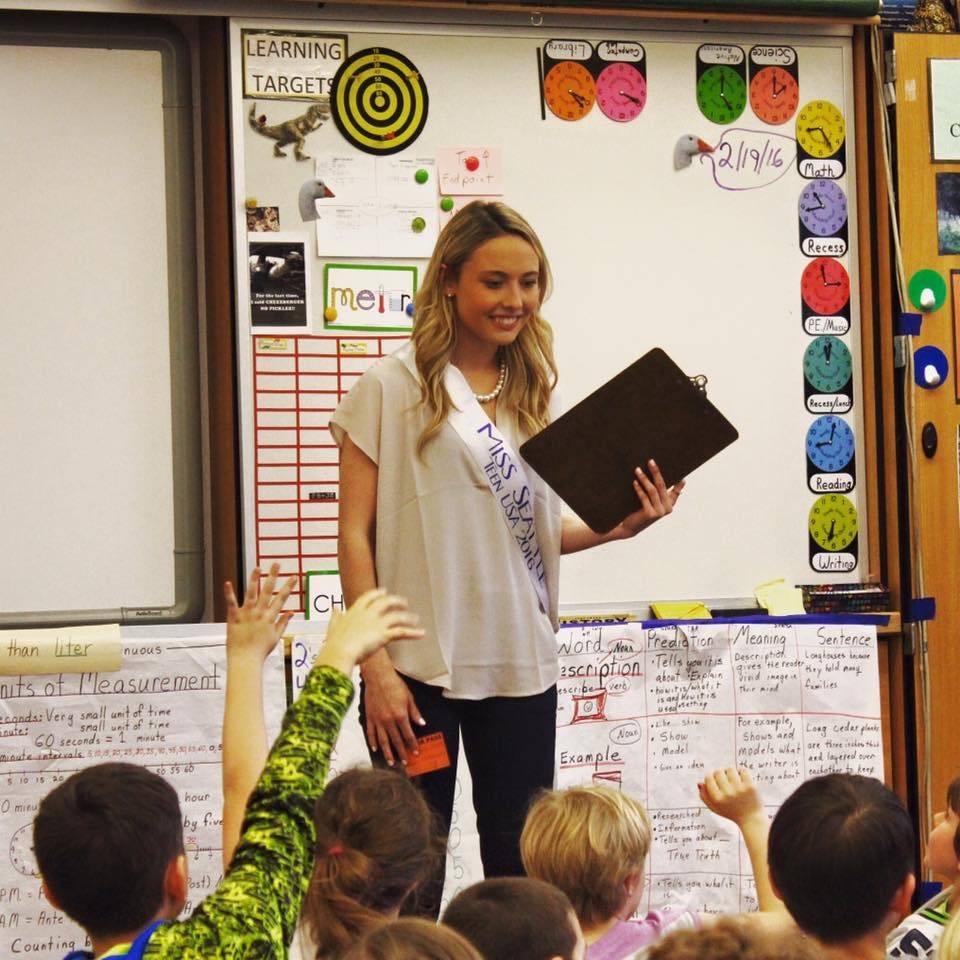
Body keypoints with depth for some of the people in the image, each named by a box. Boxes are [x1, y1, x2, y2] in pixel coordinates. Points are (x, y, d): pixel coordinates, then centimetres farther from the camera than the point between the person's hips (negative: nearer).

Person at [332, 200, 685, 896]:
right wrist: (375, 668, -12)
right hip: (420, 668, -5)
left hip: (522, 665, 5)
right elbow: (355, 533, -5)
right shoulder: (394, 387, -3)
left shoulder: (535, 392, 12)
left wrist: (618, 525, -1)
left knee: (522, 867, 8)